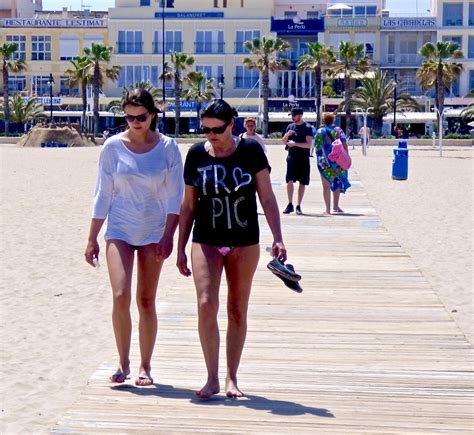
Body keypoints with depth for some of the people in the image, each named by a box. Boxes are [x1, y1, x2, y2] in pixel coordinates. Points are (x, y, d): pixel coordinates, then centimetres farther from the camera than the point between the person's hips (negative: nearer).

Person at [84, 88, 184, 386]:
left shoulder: (167, 147, -3)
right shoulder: (113, 147, -1)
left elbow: (175, 196, -1)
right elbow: (103, 194, 5)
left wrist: (168, 236, -10)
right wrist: (92, 239, 5)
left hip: (153, 233, 0)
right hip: (119, 231, 0)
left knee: (146, 301, 4)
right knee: (121, 297, -13)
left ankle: (145, 367, 15)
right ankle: (123, 363, 2)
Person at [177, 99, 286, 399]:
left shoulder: (251, 151, -4)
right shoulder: (197, 155, 0)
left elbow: (268, 198, -1)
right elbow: (188, 206, 8)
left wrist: (278, 239, -9)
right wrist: (181, 248, 8)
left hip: (244, 243, 0)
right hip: (206, 242, 0)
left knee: (238, 310, 5)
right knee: (206, 304, -13)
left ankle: (231, 378, 16)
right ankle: (212, 379, -5)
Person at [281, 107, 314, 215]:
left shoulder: (307, 128, -5)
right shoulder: (290, 126, 11)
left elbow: (309, 144, -14)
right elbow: (284, 141, 16)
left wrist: (295, 143, -20)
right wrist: (287, 135, -4)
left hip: (303, 159, -3)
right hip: (292, 157, 3)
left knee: (302, 182, 3)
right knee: (289, 180, -7)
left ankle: (298, 206, 11)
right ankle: (290, 205, 1)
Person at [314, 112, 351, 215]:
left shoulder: (320, 132, -2)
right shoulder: (338, 131, 2)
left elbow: (317, 148, -5)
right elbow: (345, 145, -3)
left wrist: (320, 161, 2)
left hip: (325, 163, -2)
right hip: (338, 161, 2)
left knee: (326, 186, 3)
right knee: (337, 182, 18)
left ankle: (328, 209, 0)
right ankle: (336, 206, 22)